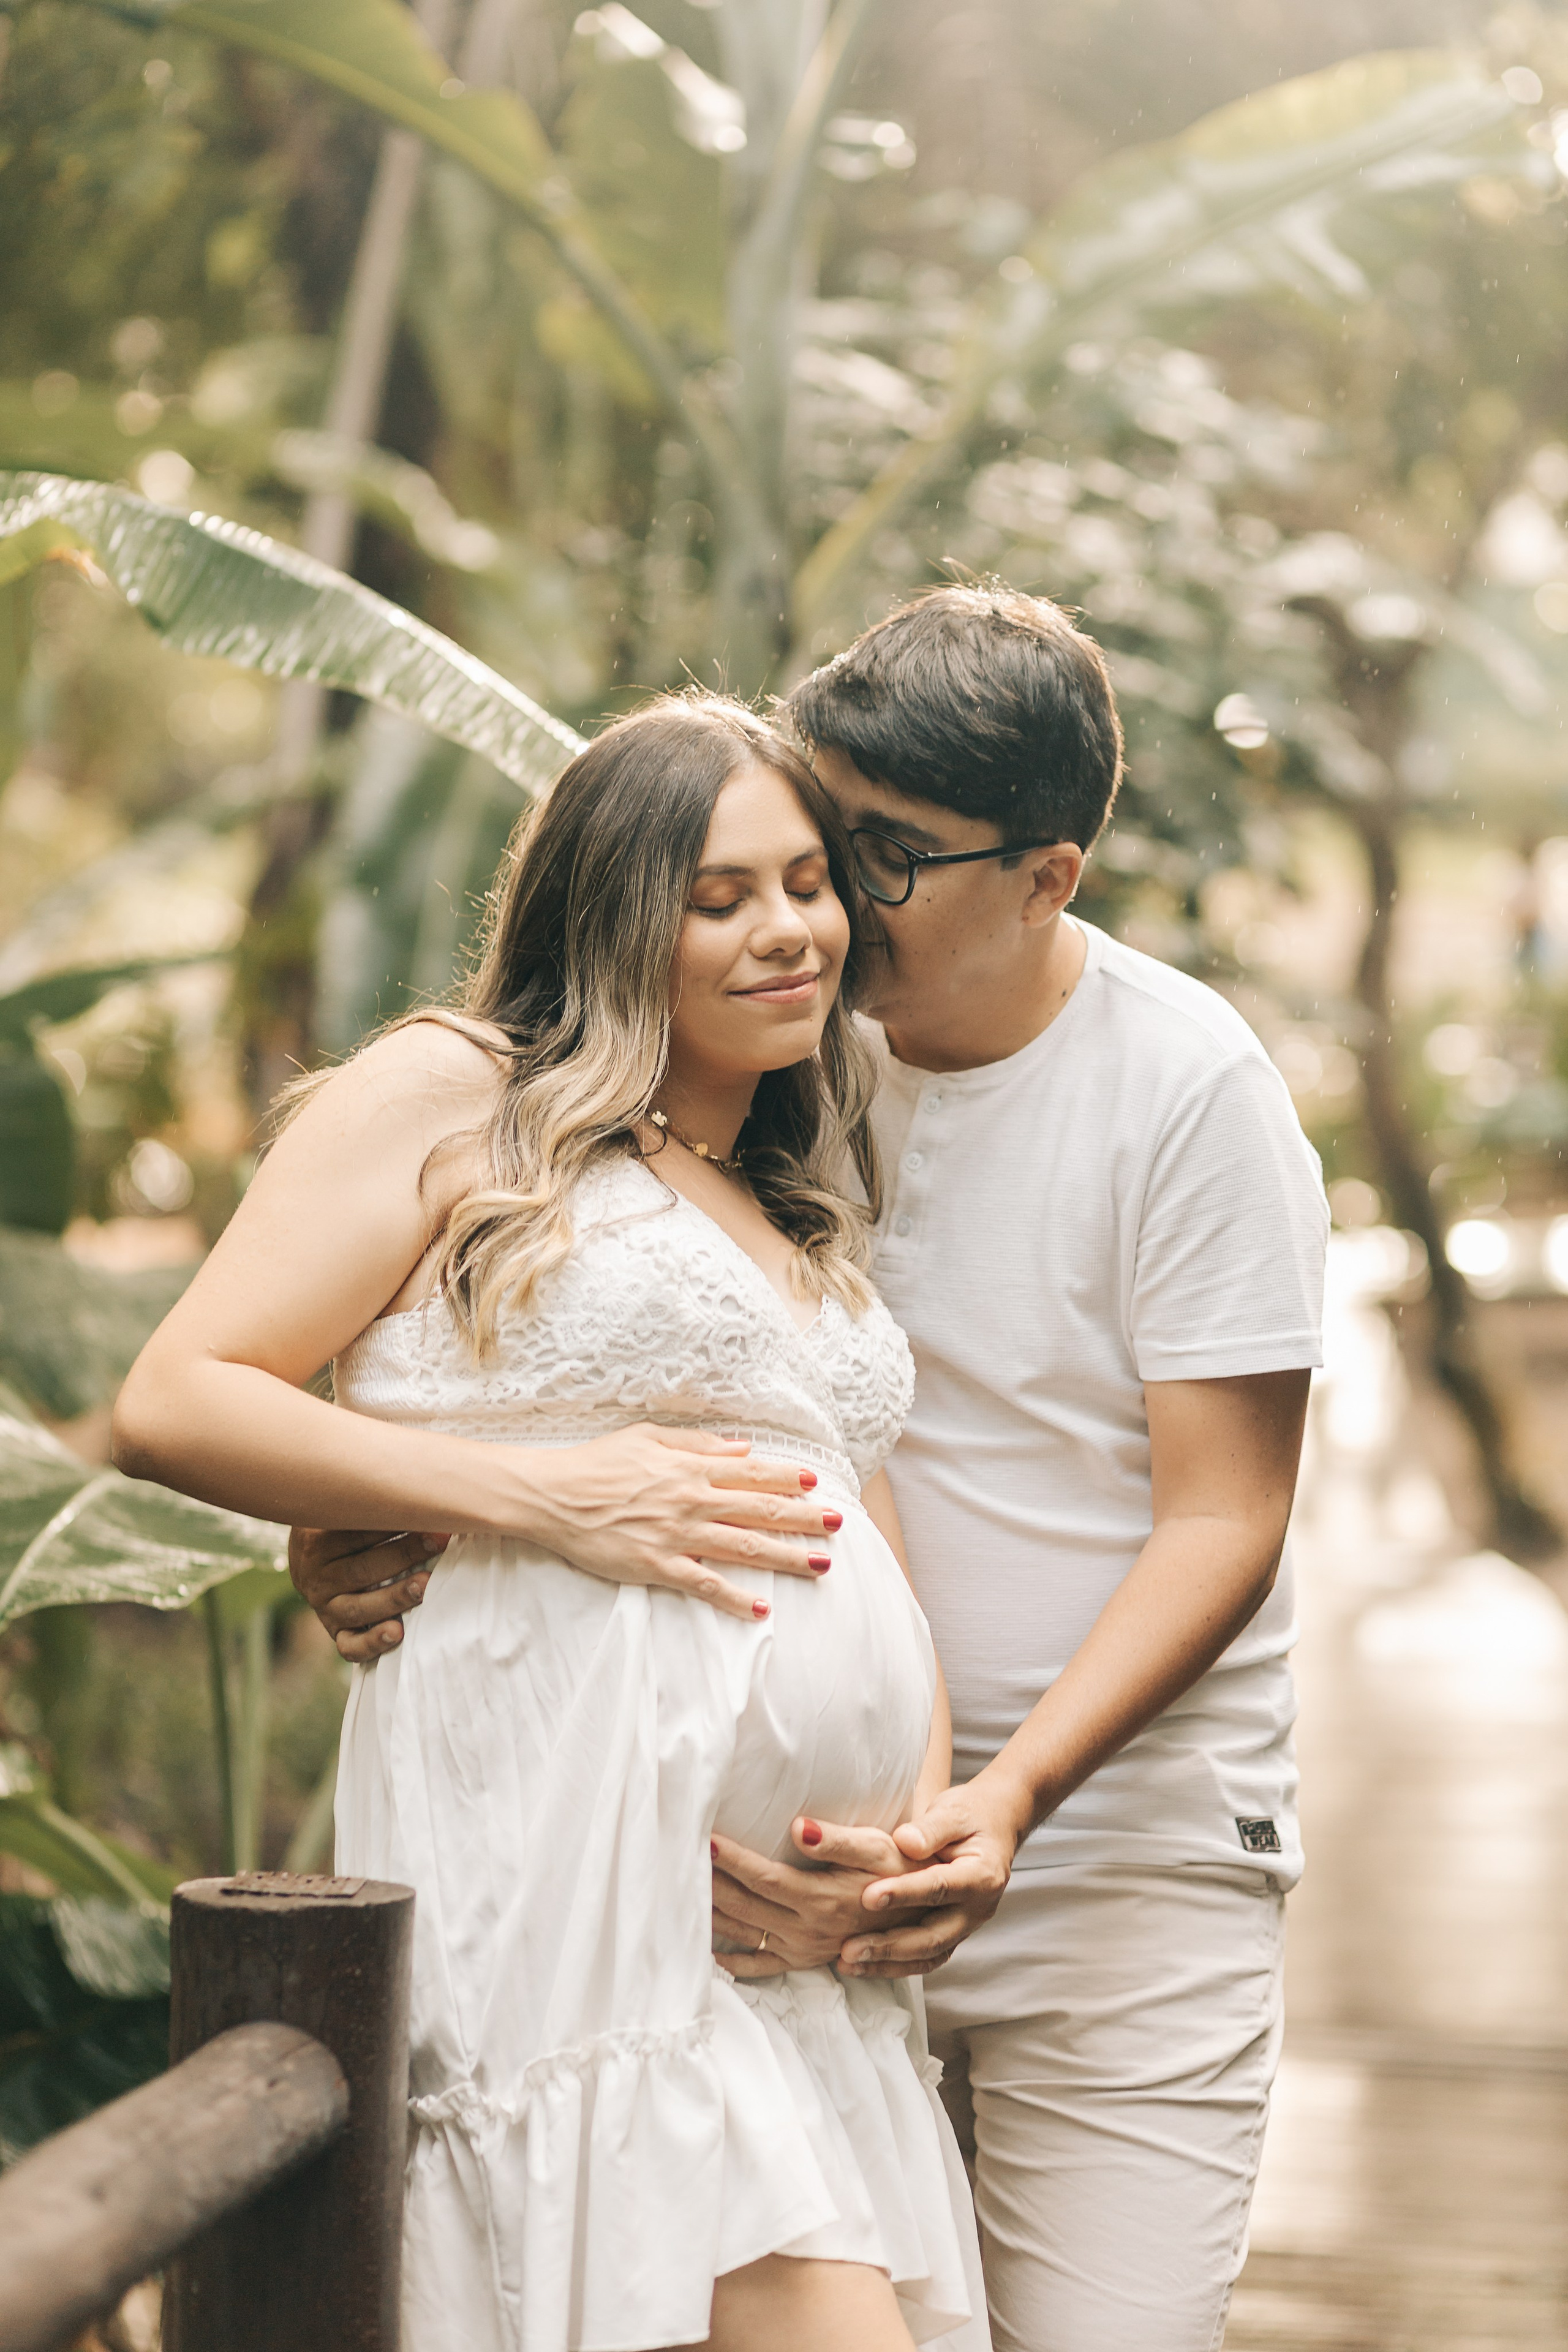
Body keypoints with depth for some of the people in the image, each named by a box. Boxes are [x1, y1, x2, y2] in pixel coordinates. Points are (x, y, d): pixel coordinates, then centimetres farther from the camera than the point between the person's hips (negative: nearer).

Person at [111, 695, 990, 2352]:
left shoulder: (811, 1232, 28)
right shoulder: (451, 1098, 6)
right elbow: (172, 1406, -2)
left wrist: (935, 1814, 5)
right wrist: (541, 1491, -10)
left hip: (812, 1934, 7)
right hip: (576, 1852, -7)